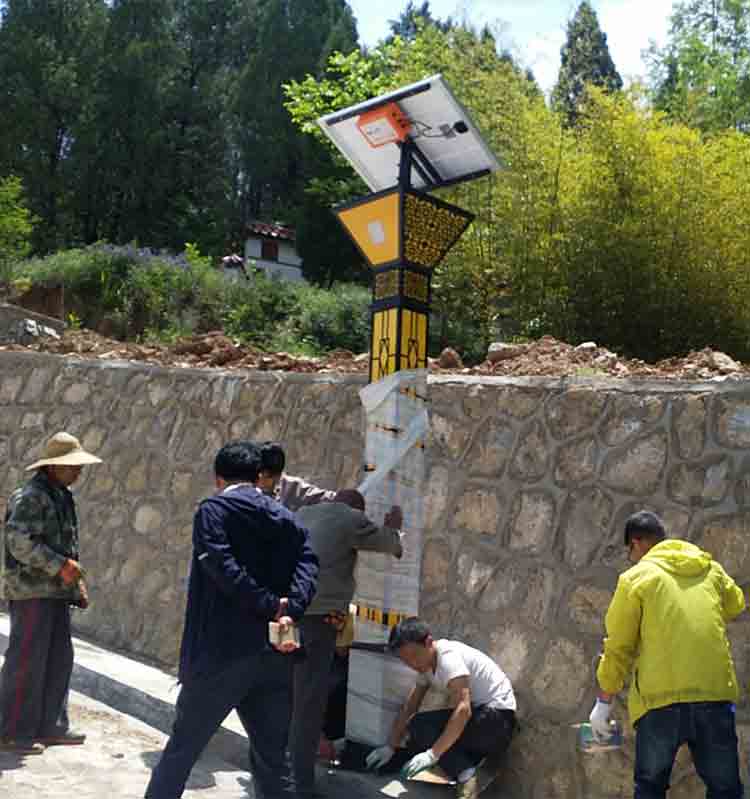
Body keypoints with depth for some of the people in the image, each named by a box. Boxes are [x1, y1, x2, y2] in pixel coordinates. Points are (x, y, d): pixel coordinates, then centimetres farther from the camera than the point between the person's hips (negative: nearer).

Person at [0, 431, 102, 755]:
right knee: (27, 660, -3)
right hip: (31, 591, -9)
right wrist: (59, 565, -22)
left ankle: (50, 727, 21)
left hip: (56, 591, 9)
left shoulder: (62, 496, 16)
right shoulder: (31, 497, -13)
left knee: (59, 660, 12)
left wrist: (76, 582, 18)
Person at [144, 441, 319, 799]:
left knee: (181, 749, 12)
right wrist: (289, 610, -16)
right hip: (276, 656, 5)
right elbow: (308, 563, -4)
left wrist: (270, 606, -14)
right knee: (273, 759, 14)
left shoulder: (213, 510, -2)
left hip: (221, 652, -4)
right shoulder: (287, 519, 12)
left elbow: (223, 566, -17)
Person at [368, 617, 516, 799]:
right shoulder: (426, 662, 6)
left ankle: (466, 778, -20)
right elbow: (409, 708, 13)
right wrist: (390, 747, 8)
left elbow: (463, 710, -31)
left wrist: (432, 754, -32)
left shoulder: (449, 656, -21)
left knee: (420, 726, -17)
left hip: (498, 719, -9)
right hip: (479, 715, 9)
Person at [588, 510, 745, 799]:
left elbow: (618, 646, -1)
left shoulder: (636, 577, 0)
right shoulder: (711, 569, 11)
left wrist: (603, 701, 7)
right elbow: (735, 605, 33)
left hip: (662, 698, -3)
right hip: (716, 692, 3)